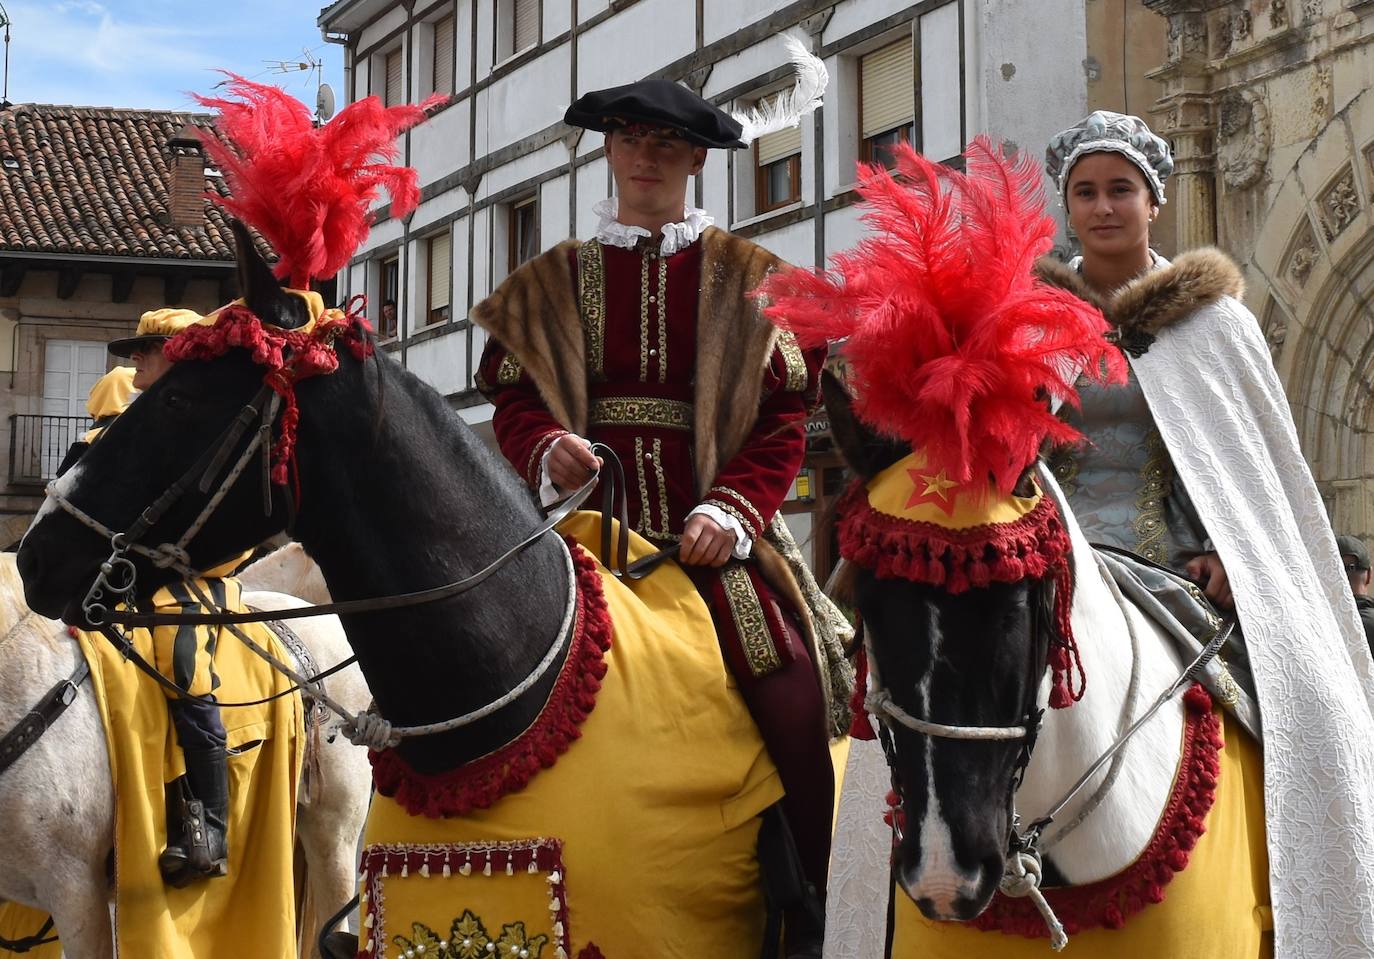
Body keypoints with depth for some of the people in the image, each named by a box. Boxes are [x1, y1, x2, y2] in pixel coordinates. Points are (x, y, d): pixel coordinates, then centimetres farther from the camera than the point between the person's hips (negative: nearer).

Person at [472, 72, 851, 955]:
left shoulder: (748, 278, 11)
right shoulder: (553, 281, 15)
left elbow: (783, 416, 4)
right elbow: (512, 397, 10)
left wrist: (733, 507, -13)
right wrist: (546, 446, -13)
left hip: (714, 530, -1)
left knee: (790, 685, -20)